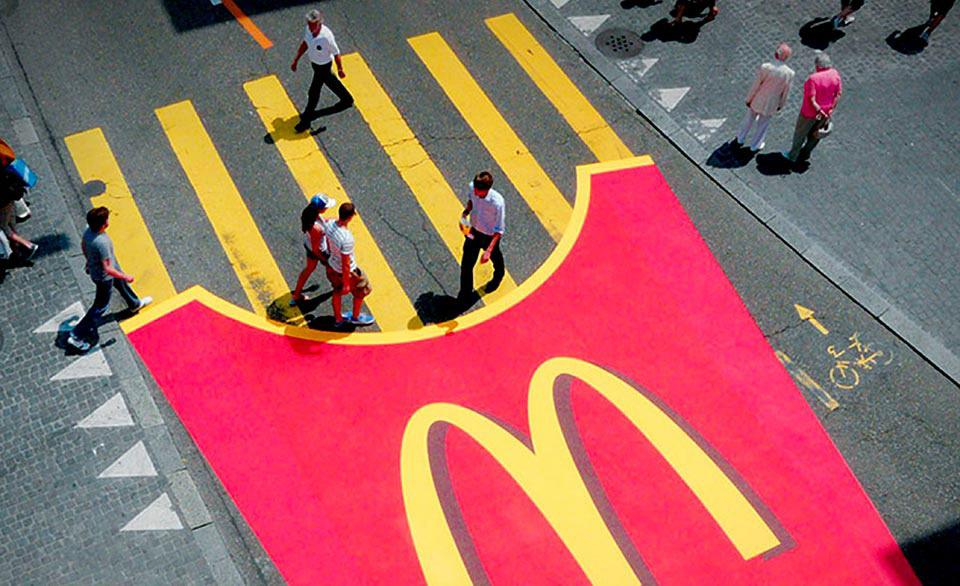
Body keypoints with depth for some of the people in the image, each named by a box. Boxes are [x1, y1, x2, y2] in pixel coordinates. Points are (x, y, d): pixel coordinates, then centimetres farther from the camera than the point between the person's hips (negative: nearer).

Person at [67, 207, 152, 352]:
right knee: (100, 306, 10)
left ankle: (135, 303, 63)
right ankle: (76, 336, 20)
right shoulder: (102, 243, -42)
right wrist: (126, 277, -19)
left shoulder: (88, 229, -17)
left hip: (94, 267, 8)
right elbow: (108, 269, -35)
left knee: (121, 283, 33)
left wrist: (89, 260, 22)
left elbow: (83, 245, 4)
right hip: (104, 278, -8)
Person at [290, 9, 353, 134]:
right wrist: (295, 61, 5)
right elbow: (304, 44, 2)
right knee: (330, 81, 30)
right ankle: (347, 99, 55)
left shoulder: (326, 36, -36)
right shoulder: (309, 29, -15)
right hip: (314, 63, 8)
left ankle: (306, 120, 21)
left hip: (323, 66, -7)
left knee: (313, 93, 3)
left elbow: (336, 53, -22)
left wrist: (340, 70, -10)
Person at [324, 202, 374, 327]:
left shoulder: (330, 224, -17)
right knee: (361, 291, 22)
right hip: (347, 272, -7)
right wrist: (346, 284, -15)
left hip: (332, 266, 7)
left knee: (337, 292, 29)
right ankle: (356, 317, 44)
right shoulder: (346, 239, -40)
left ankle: (337, 319, 49)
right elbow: (345, 264, -28)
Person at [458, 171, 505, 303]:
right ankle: (465, 293, 34)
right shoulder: (472, 187, -23)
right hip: (473, 231, 4)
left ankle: (499, 275, 64)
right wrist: (466, 211, -15)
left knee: (495, 257, 28)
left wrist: (489, 250, -33)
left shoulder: (497, 202, -38)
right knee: (466, 264, 10)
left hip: (489, 236, -3)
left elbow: (498, 231, -27)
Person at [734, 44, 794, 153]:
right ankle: (755, 145, 46)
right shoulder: (789, 74, -25)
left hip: (758, 100, 0)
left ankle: (741, 139, 50)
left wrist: (749, 99, 0)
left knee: (749, 119, 28)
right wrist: (781, 105, 10)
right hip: (771, 103, 0)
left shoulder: (765, 67, -29)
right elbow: (785, 92, -9)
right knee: (763, 124, 26)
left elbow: (755, 85, -18)